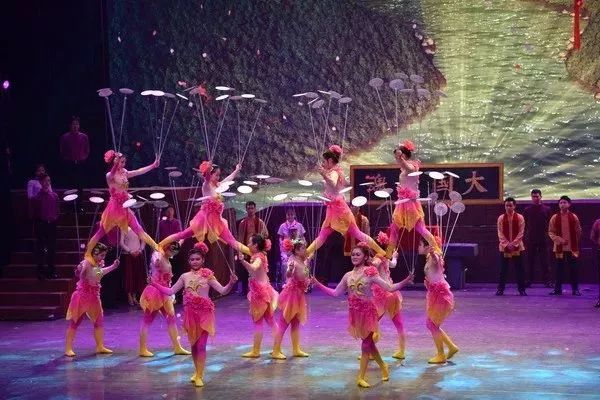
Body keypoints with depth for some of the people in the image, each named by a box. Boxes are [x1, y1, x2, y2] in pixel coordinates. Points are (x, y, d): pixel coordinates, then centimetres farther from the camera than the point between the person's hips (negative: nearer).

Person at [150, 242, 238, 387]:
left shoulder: (207, 276, -5)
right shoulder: (185, 277, 4)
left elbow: (223, 291, -10)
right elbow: (170, 291, 8)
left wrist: (231, 283, -29)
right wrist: (154, 284, 3)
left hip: (204, 313, -3)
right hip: (190, 313, 3)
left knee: (201, 345, -5)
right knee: (193, 344, 12)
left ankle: (199, 376, 1)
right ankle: (197, 372, 30)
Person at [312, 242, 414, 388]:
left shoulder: (370, 273, -10)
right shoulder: (348, 275, 4)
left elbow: (389, 288, -11)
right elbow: (335, 293, 9)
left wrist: (404, 282, -25)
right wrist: (318, 284, 6)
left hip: (368, 311, -5)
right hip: (355, 312, 5)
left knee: (366, 344, -2)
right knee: (368, 343, 13)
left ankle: (361, 377, 5)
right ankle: (383, 367, 34)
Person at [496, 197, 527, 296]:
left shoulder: (520, 218, -1)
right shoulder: (501, 218, 2)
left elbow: (521, 233, -4)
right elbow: (500, 233, 0)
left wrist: (514, 244, -13)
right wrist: (507, 244, -11)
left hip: (517, 247, -1)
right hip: (504, 247, 1)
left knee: (519, 269, 1)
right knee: (503, 269, 3)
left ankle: (521, 289, 8)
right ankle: (500, 289, 10)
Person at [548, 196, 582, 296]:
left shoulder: (574, 217, 0)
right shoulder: (554, 218, 1)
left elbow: (578, 232, 7)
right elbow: (550, 232, 1)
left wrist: (576, 244, 8)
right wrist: (559, 240, -11)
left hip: (572, 247, 0)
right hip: (559, 247, 0)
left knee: (573, 268, 1)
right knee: (559, 268, 4)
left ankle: (575, 289, 8)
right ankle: (557, 289, 10)